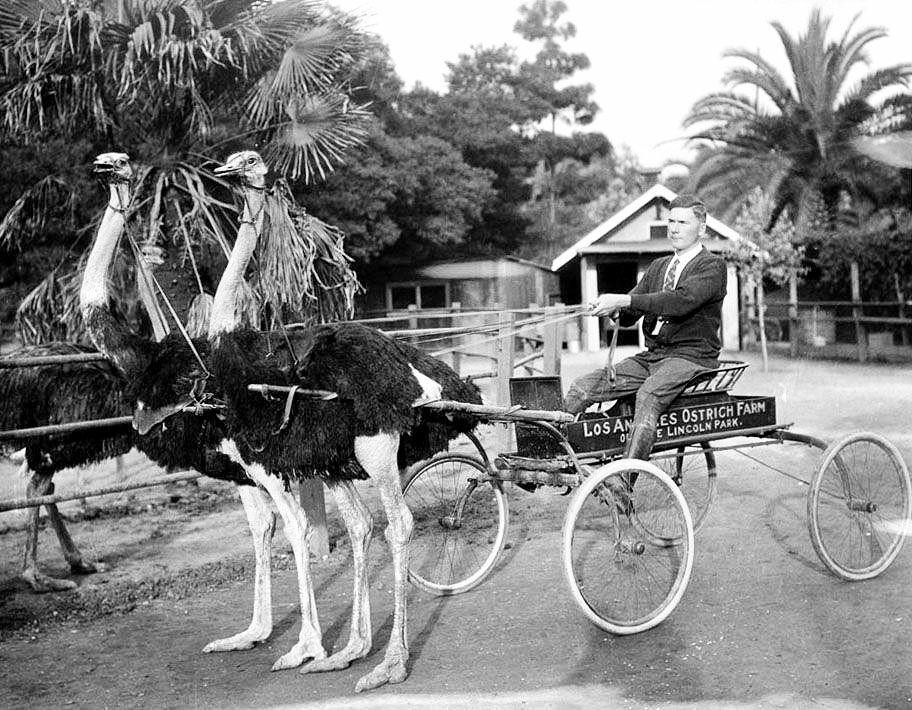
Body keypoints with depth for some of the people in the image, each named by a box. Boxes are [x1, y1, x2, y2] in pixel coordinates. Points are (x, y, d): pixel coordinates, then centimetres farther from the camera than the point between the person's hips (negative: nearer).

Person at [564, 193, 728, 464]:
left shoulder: (713, 266, -2)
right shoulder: (659, 266, 20)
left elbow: (682, 300, -22)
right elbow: (629, 315, 12)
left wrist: (624, 300, -28)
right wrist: (611, 307, -13)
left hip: (692, 356, -7)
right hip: (651, 355, 7)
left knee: (649, 395, -36)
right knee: (581, 388, -11)